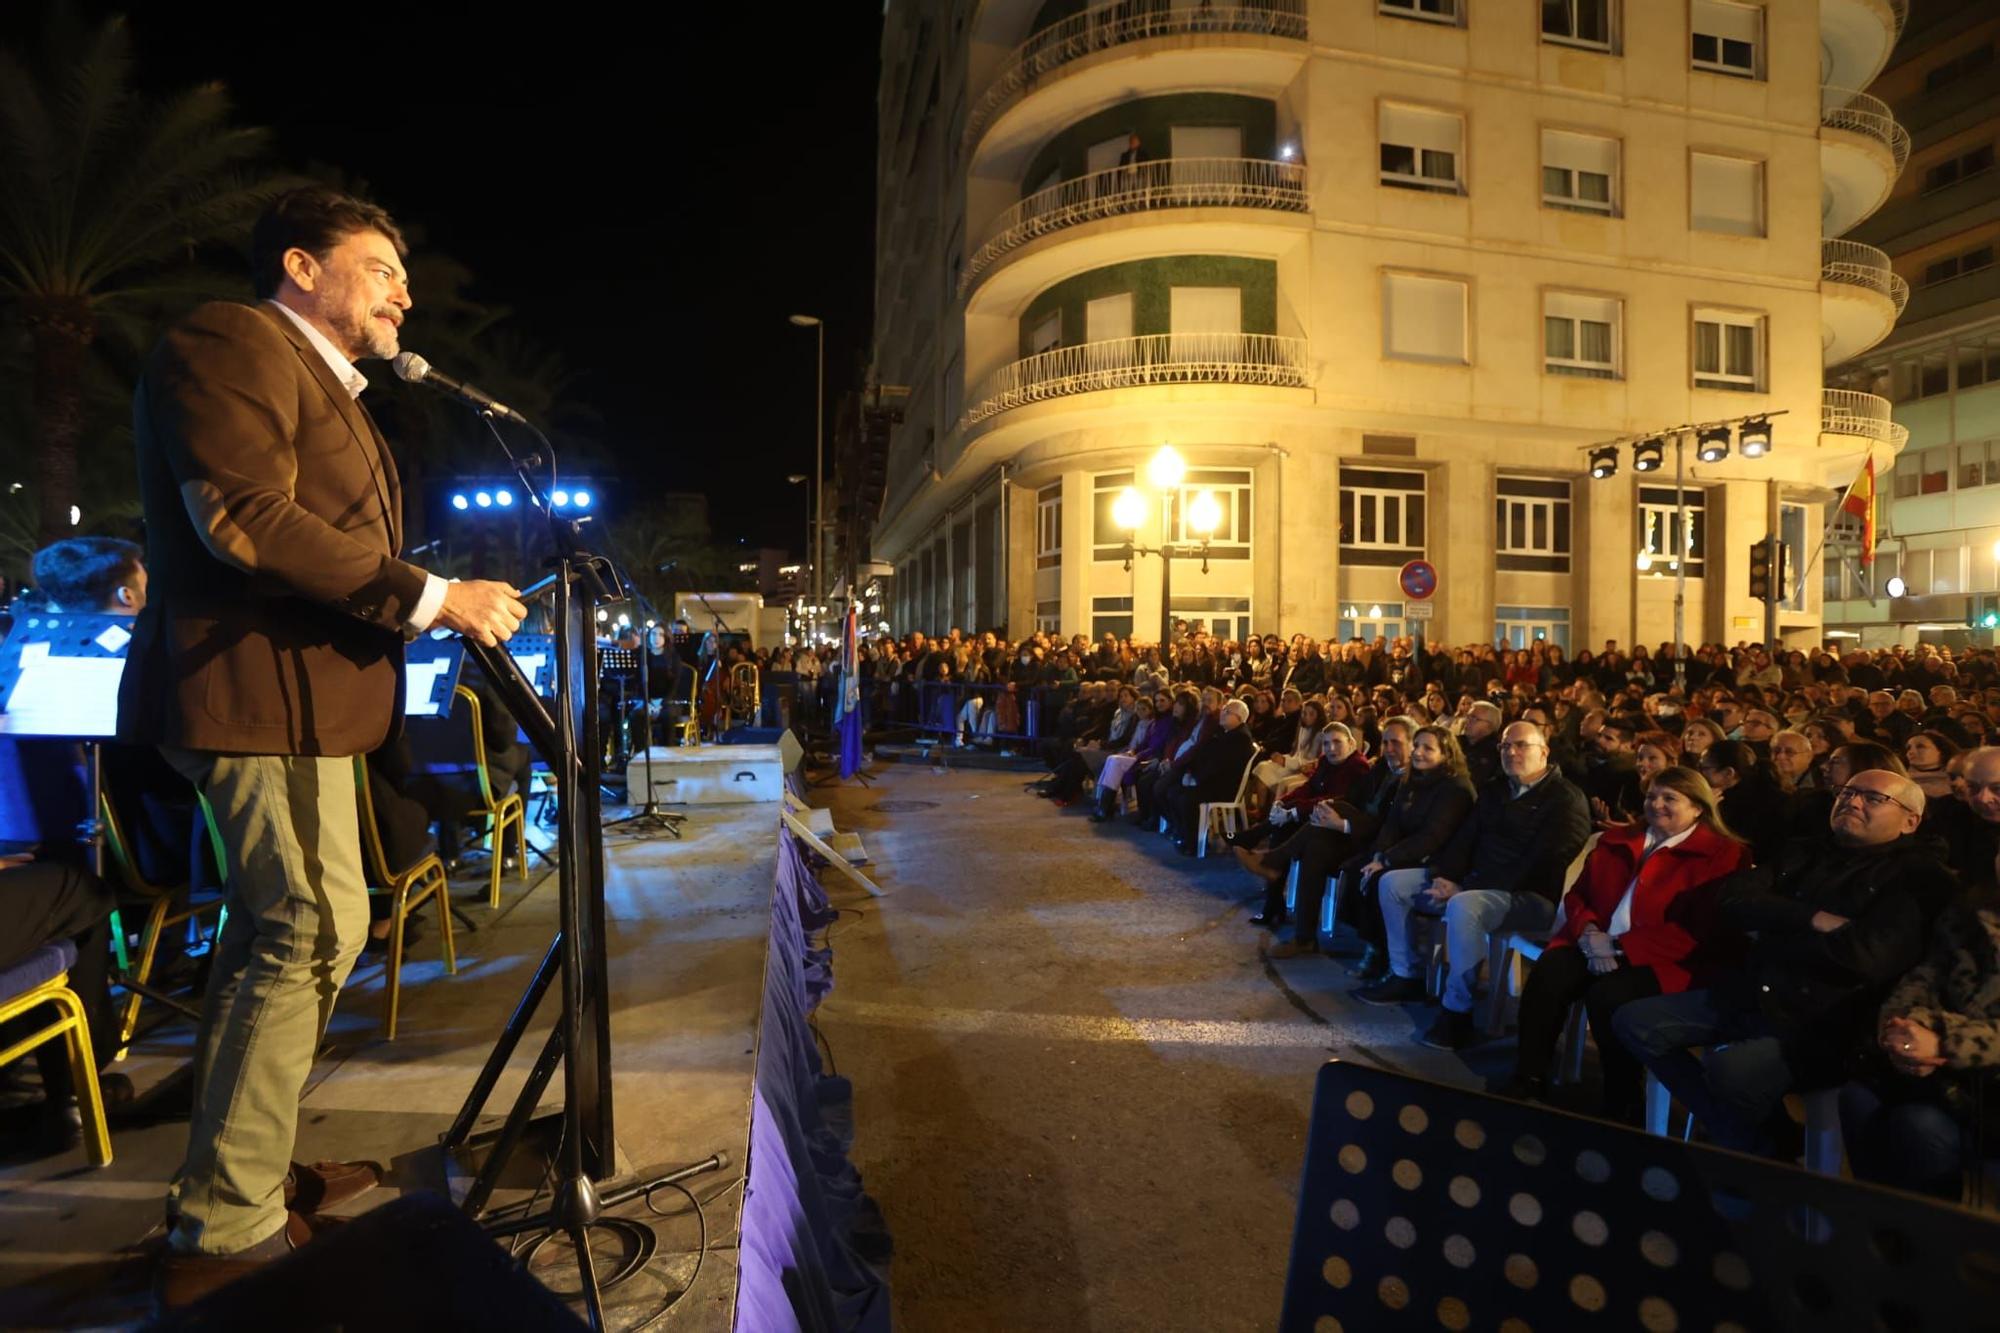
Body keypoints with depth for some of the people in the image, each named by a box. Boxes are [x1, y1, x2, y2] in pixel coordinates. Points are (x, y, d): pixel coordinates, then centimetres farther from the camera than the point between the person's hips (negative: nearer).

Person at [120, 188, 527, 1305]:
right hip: (260, 684, -11)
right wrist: (430, 597, -20)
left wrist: (454, 608, 9)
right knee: (318, 930, -10)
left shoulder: (328, 389, 25)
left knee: (276, 932, 15)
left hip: (298, 690, 11)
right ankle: (227, 1235, 2)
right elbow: (244, 516, -21)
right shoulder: (228, 343, -6)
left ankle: (251, 1172, 30)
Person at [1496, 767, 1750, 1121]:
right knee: (1546, 975, -27)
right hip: (1596, 946, 5)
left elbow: (1698, 930, -9)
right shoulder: (1615, 840, 20)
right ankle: (1528, 1081, -17)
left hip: (1662, 959, -4)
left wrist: (1622, 948, -17)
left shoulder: (1722, 854, 1)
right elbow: (1578, 894, 17)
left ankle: (1622, 1105, -12)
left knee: (1607, 995, -34)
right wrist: (1588, 932, -7)